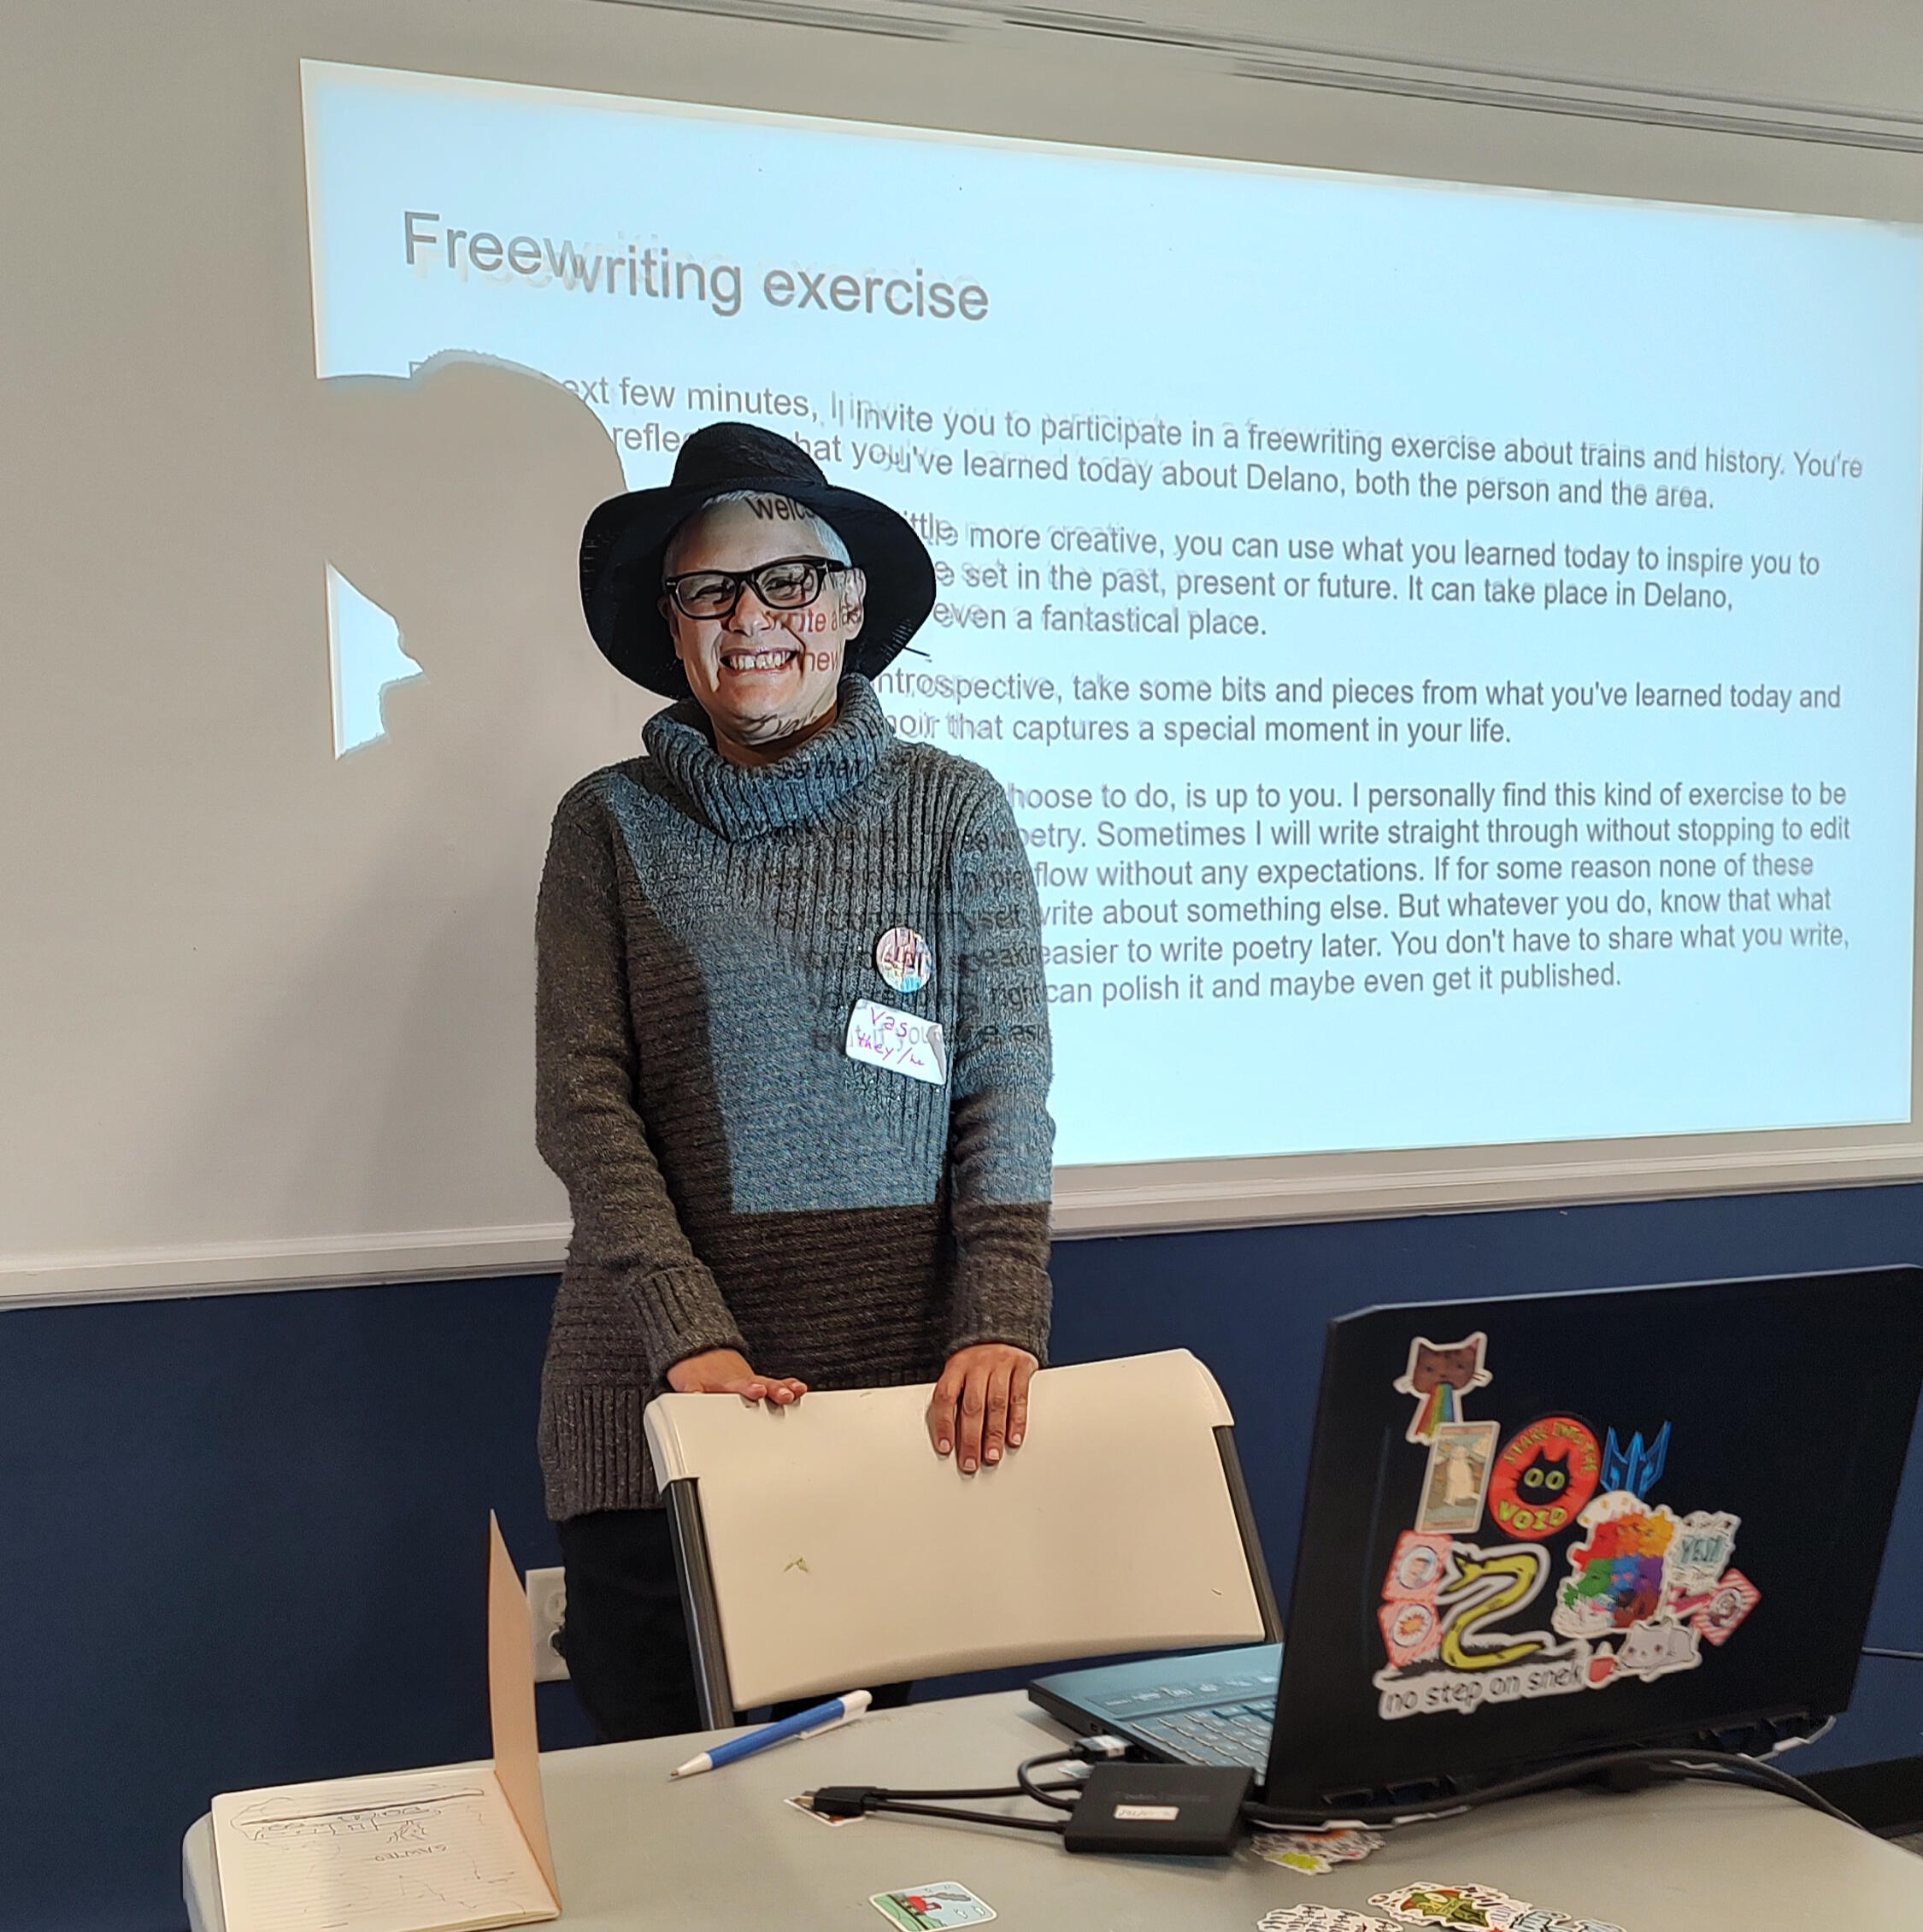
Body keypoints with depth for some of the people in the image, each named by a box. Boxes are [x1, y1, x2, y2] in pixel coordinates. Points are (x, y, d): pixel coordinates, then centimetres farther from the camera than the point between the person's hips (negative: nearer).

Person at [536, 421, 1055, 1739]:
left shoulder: (954, 812, 4)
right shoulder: (612, 824, 5)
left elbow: (1006, 1084, 0)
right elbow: (584, 1103, -2)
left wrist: (999, 1325, -12)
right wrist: (694, 1338, -15)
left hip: (897, 1385, 0)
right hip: (657, 1389, 0)